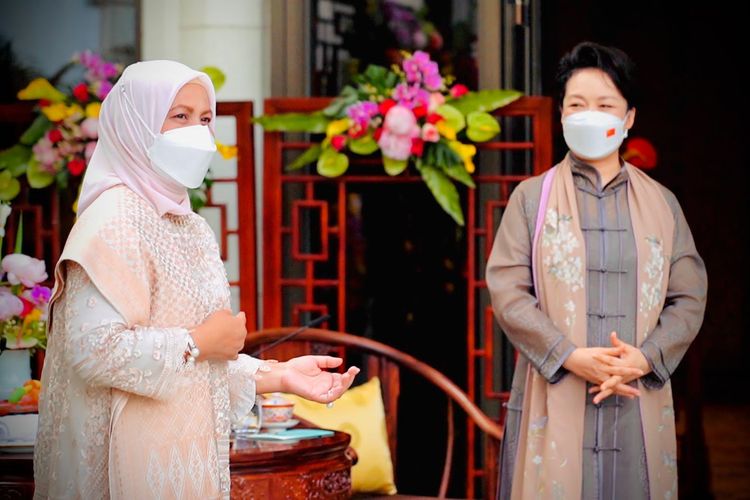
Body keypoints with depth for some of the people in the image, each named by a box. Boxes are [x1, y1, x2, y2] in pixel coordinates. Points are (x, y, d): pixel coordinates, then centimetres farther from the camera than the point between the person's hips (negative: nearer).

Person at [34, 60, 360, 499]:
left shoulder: (192, 227, 14)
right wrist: (200, 343, -16)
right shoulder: (113, 220, -14)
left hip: (184, 455, 9)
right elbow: (94, 348, -25)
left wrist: (276, 376, 5)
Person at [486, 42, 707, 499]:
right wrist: (572, 357, -15)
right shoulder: (532, 197, 6)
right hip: (555, 402, -2)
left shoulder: (662, 204, 12)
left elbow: (689, 297, 7)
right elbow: (507, 293, -2)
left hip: (640, 403, 2)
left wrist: (644, 358, -11)